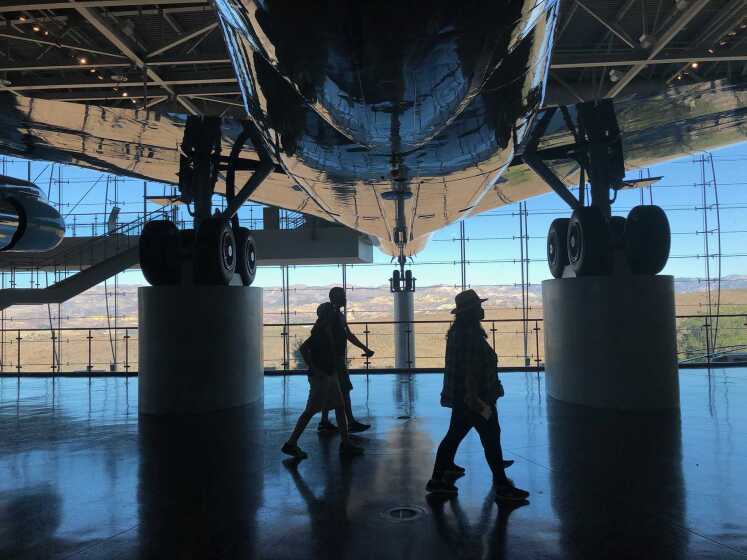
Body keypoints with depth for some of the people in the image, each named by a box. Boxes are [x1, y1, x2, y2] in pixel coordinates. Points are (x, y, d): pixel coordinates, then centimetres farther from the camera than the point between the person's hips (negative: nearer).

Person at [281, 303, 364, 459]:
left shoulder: (326, 331, 12)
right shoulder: (320, 332, -16)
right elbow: (303, 348, -24)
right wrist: (315, 369, -23)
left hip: (330, 375, 10)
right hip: (321, 376, -10)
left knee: (340, 407, 10)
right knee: (311, 410, -5)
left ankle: (345, 443, 17)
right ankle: (291, 444, 4)